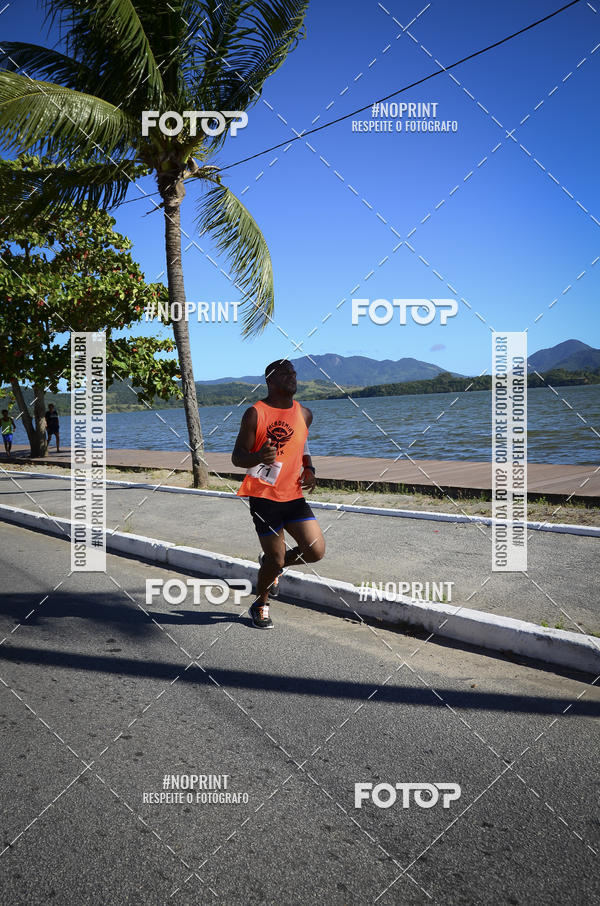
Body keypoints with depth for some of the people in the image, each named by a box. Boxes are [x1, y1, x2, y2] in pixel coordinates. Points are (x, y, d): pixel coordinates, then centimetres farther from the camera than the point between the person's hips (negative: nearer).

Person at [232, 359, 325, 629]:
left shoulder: (304, 414, 8)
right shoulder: (255, 414, -8)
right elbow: (237, 457, -8)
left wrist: (309, 470, 5)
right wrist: (259, 458, -30)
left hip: (294, 496, 5)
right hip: (264, 496, -5)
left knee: (316, 551, -5)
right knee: (276, 560, -1)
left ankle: (269, 562, 24)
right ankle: (260, 605, 29)